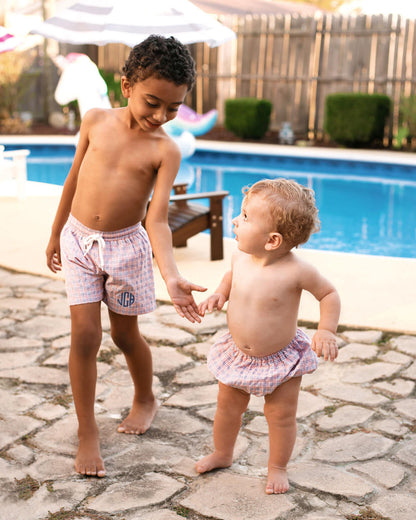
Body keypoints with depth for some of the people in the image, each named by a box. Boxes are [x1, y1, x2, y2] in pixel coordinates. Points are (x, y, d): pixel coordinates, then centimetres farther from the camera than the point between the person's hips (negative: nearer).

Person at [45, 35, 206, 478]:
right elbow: (74, 179, 7)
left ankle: (145, 400, 41)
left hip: (125, 246, -1)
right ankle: (87, 431, 12)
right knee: (85, 335, -3)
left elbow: (157, 220, -19)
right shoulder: (96, 120, -5)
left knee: (125, 335, 12)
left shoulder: (165, 150, -13)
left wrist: (171, 277, -33)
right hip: (78, 241, 2)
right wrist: (56, 235, 15)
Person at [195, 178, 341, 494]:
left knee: (282, 416, 8)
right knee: (228, 406, 19)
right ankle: (222, 454, 45)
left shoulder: (296, 271, -28)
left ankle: (278, 467, 33)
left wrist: (327, 331, -22)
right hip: (238, 354, 5)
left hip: (281, 358, -4)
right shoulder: (241, 258, -14)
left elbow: (329, 294, -11)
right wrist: (220, 294, -7)